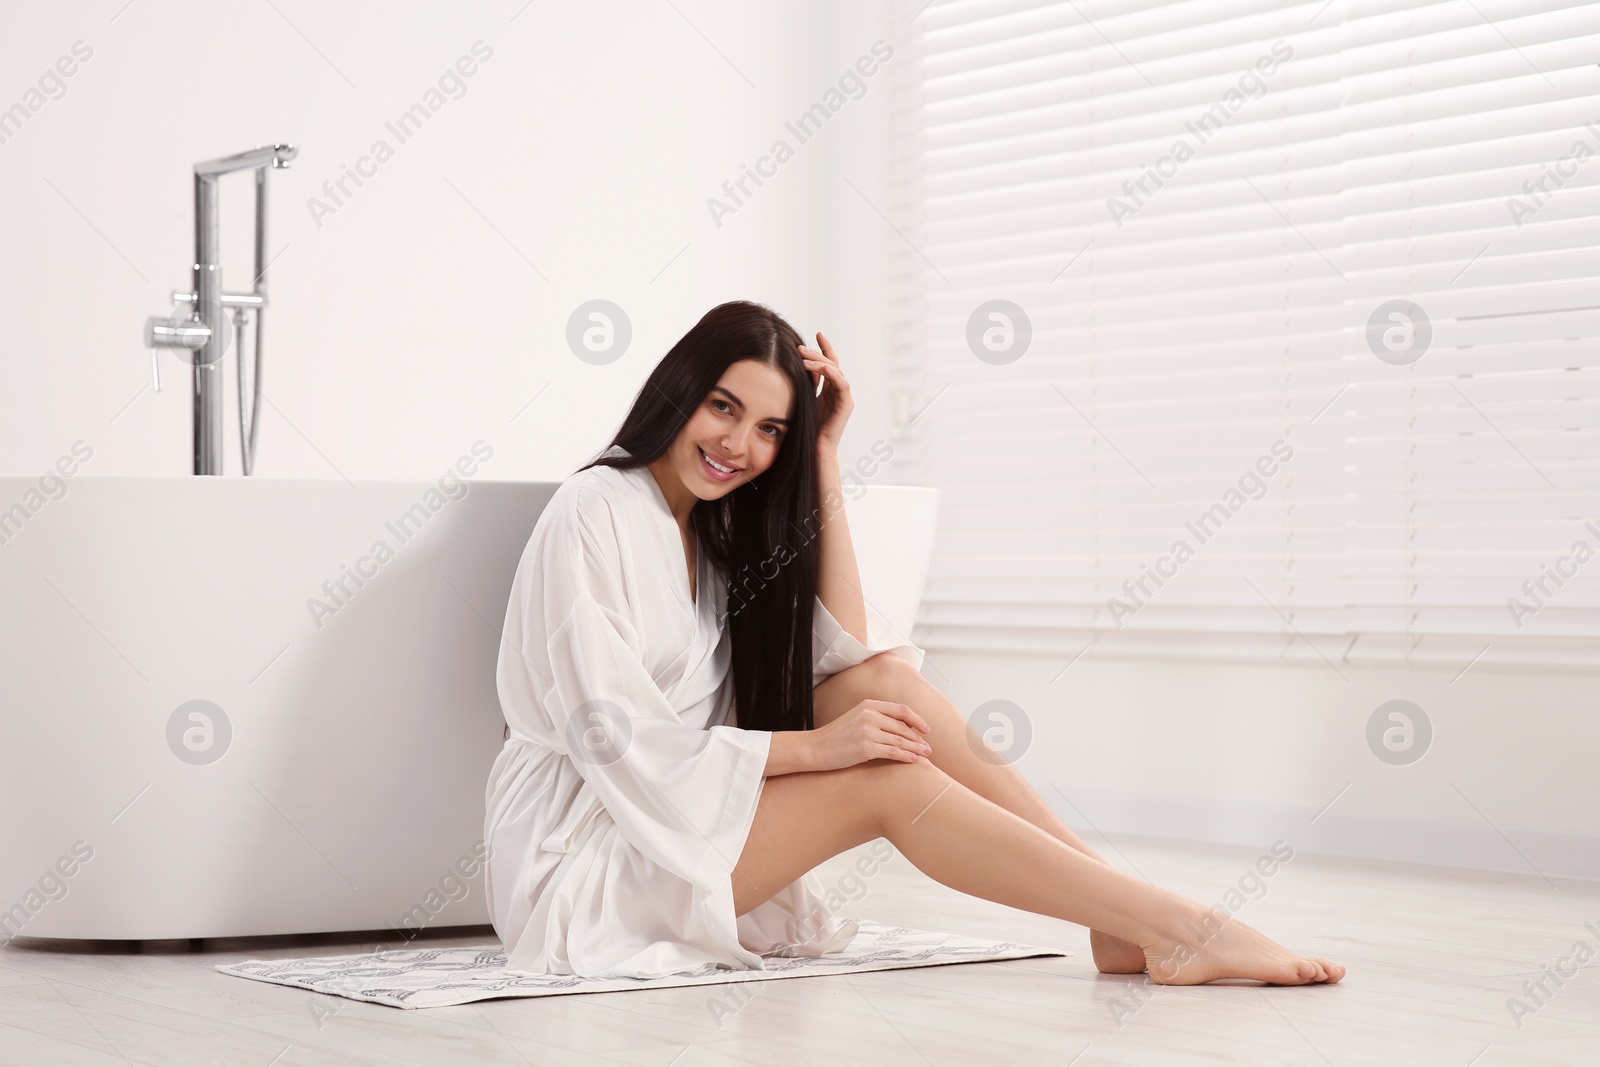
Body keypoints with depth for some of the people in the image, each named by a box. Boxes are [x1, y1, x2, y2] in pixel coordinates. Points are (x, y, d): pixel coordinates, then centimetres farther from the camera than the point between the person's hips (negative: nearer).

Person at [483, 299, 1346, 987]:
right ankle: (1178, 930, -21)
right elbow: (617, 739, -19)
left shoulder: (720, 522, 13)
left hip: (684, 825, 7)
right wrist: (819, 746, -22)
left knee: (886, 680, -11)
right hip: (579, 854, -7)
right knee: (887, 779, -22)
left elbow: (844, 651, 1)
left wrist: (822, 458, -3)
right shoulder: (593, 512, -13)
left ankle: (1127, 924, -15)